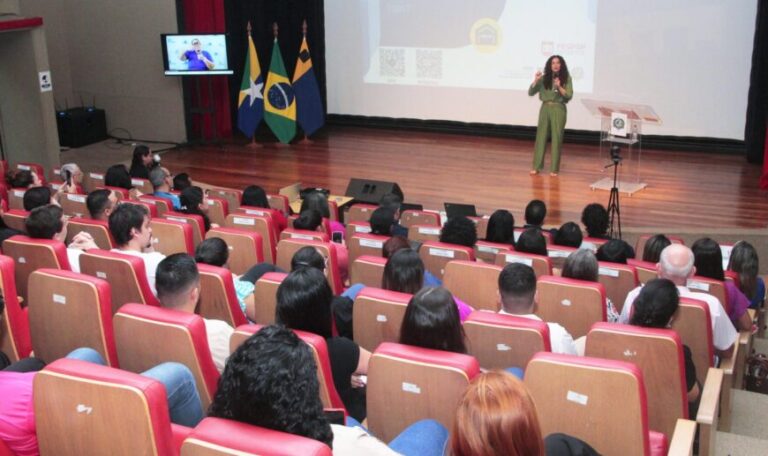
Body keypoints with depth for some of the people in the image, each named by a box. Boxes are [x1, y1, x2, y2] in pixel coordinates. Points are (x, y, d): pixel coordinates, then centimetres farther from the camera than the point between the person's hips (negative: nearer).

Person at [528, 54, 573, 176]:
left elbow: (569, 96, -7)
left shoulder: (566, 78, 0)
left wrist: (559, 87, -21)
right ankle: (536, 166, 9)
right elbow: (530, 93, 1)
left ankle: (554, 168, 5)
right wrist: (536, 80, -12)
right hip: (545, 108, 2)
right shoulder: (544, 78, 4)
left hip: (559, 109, -2)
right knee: (541, 137, 2)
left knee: (556, 138, 0)